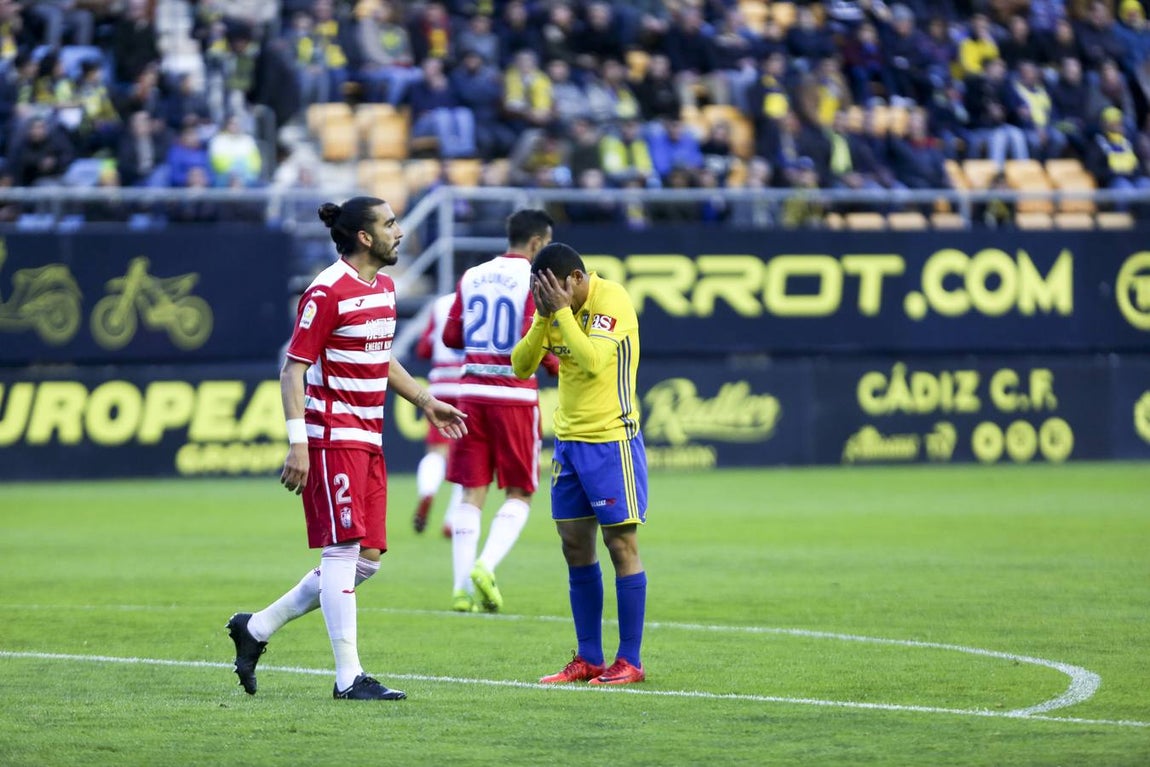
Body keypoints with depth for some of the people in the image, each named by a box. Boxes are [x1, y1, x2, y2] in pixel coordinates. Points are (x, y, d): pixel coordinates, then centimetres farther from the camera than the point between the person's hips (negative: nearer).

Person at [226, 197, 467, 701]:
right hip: (332, 437, -9)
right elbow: (293, 368, -14)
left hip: (368, 441, 9)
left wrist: (425, 402, 22)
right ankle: (348, 677, -6)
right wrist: (297, 443, -20)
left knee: (368, 558, 6)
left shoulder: (384, 288, 14)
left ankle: (256, 629, 18)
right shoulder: (328, 292, -13)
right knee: (344, 550, -9)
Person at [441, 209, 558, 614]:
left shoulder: (471, 277, 9)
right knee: (519, 494, 6)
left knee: (472, 492, 6)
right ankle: (486, 566, -14)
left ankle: (463, 587, -1)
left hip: (472, 392, 5)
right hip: (514, 395, -5)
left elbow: (450, 336, 11)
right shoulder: (533, 279, -8)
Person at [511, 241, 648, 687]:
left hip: (610, 438, -8)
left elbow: (593, 361, -28)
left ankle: (630, 662, -1)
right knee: (575, 546, 7)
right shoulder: (556, 308, 7)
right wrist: (544, 316, -8)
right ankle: (588, 660, 13)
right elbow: (521, 366, 4)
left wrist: (562, 310, -23)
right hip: (568, 440, 8)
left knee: (620, 543, -4)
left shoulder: (611, 301, -15)